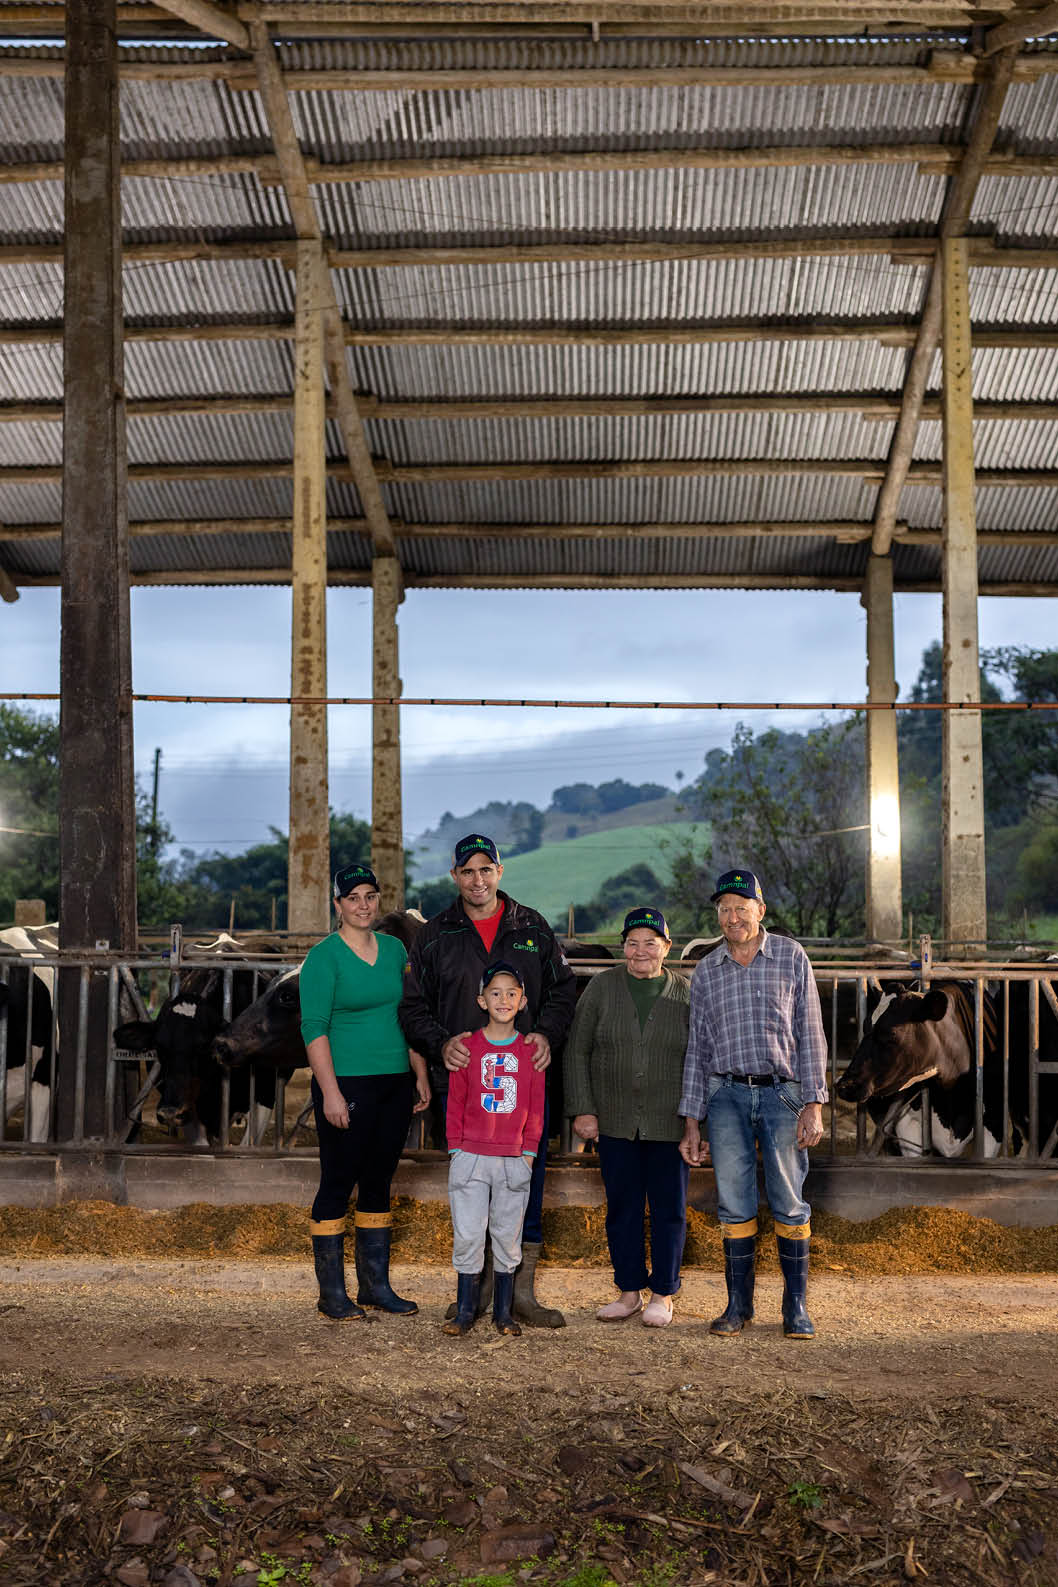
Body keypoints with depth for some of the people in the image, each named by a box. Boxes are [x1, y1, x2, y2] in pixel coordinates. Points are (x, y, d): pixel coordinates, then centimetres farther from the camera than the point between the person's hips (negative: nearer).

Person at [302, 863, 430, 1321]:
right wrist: (330, 1092, -18)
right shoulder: (324, 956, -7)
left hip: (394, 1085, 6)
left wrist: (420, 1076, 13)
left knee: (379, 1183, 12)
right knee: (338, 1183, 0)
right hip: (346, 1084, -6)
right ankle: (332, 1293, 9)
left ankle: (376, 1286, 21)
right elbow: (314, 1028, -12)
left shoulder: (394, 949, 12)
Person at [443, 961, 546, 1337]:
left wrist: (529, 1151, 0)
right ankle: (465, 1311, 12)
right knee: (467, 1235, 1)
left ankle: (503, 1312, 19)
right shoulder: (468, 1046, 1)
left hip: (514, 1161, 1)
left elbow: (536, 1105, 5)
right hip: (471, 1157, -1)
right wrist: (456, 1148, -1)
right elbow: (455, 1102, 4)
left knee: (507, 1236, 8)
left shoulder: (531, 1049, 4)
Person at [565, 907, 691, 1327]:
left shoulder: (686, 995, 2)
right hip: (615, 1122, 1)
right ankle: (629, 1291, 21)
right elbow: (577, 1051, 4)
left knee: (668, 1208, 6)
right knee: (622, 1206, 8)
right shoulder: (602, 987, 2)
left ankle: (662, 1295, 19)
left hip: (669, 1123, -1)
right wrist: (582, 1109, -3)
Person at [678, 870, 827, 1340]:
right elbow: (697, 1048, 13)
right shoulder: (706, 971, 10)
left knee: (789, 1203, 0)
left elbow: (810, 1034, 2)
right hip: (727, 1095, 2)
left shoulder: (791, 957, 4)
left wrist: (814, 1104, -7)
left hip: (782, 1092, -2)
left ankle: (795, 1305, 11)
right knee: (734, 1203, 1)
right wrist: (691, 1121, 8)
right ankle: (738, 1303, 12)